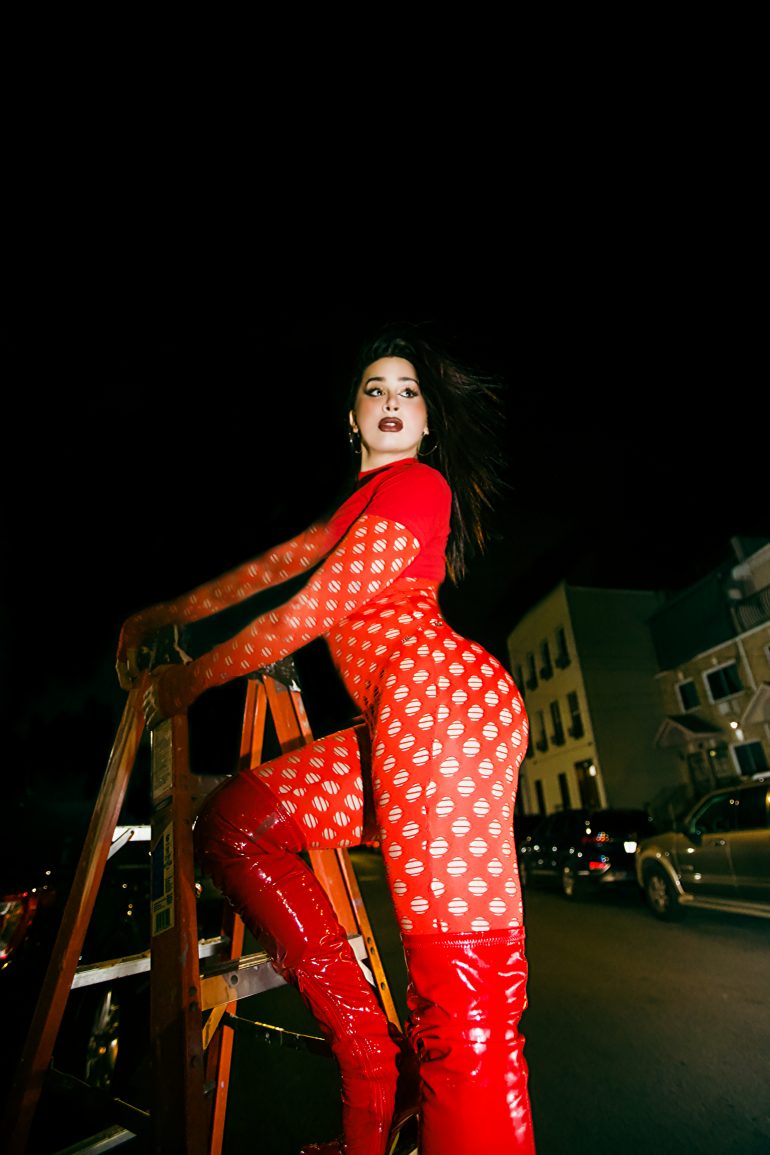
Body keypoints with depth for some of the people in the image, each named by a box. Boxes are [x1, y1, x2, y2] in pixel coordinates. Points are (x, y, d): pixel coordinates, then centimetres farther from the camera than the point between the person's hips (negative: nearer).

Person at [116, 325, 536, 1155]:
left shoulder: (416, 482, 0)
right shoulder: (366, 499, 30)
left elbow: (309, 615, -6)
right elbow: (274, 565, 31)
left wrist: (192, 678, 7)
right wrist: (165, 615, 32)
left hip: (440, 695, -10)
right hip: (404, 722, 10)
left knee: (459, 986, -11)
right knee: (232, 822, 8)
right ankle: (368, 1055, 9)